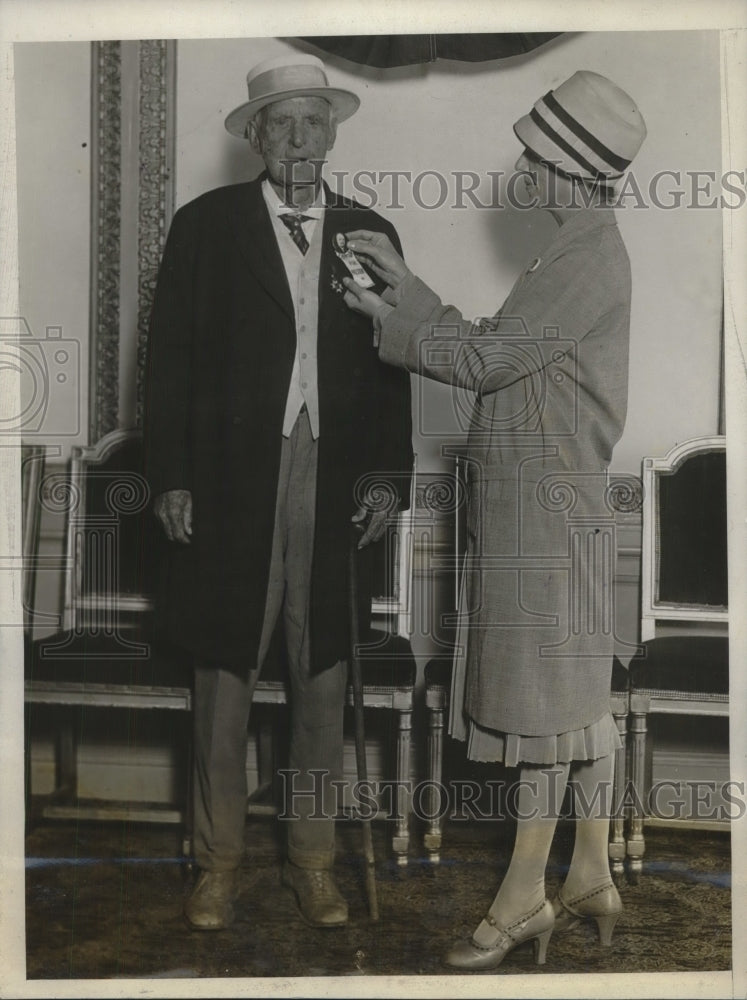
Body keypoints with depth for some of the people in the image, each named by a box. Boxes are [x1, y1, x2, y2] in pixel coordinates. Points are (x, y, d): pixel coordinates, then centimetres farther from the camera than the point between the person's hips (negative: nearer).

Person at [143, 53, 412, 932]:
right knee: (223, 681, 6)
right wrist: (170, 477, -5)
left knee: (322, 687, 8)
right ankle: (218, 863, 22)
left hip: (335, 488, 2)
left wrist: (390, 477, 2)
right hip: (230, 487, -1)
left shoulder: (370, 233, 10)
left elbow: (390, 367, 10)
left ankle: (312, 859, 24)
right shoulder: (205, 225, 4)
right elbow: (170, 359, 1)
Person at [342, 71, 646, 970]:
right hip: (530, 502, 10)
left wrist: (386, 320, -5)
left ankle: (525, 894, 9)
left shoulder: (590, 257, -14)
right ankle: (591, 878, 23)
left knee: (546, 699, -2)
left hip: (547, 505, -10)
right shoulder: (583, 251, 16)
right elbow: (491, 349, 13)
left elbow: (485, 361, -16)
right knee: (572, 696, 13)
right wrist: (405, 288, 8)